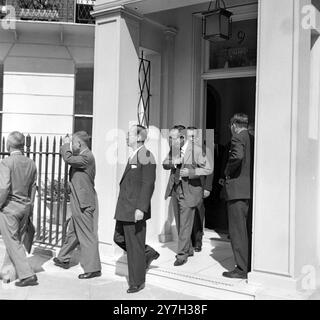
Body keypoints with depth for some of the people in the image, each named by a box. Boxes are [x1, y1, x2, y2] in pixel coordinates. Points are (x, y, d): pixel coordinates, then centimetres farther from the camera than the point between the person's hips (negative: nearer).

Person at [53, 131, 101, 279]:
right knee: (73, 232, 23)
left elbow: (68, 159, -29)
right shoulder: (84, 156, 13)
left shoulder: (87, 157, -19)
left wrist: (66, 144, -13)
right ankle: (63, 259, 39)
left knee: (87, 236, -3)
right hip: (79, 203, 10)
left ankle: (93, 269, 5)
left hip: (83, 204, -10)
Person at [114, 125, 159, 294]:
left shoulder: (146, 156, -15)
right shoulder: (133, 156, 14)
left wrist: (140, 208, -25)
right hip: (125, 209, 10)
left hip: (135, 209, -10)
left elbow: (148, 184, -20)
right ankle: (148, 253, 31)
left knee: (134, 246, 1)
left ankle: (137, 282, 17)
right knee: (119, 238, 17)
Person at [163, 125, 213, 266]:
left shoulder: (196, 150, -15)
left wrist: (190, 172, -21)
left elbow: (208, 169, -12)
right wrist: (174, 161, -22)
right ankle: (188, 249, 30)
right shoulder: (173, 149, 4)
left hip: (189, 190, -6)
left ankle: (182, 254, 7)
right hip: (175, 189, 7)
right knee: (179, 223, 14)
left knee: (185, 224, -4)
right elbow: (164, 165, -1)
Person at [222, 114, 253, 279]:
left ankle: (242, 269, 3)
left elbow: (238, 156, -31)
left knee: (237, 231, -2)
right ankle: (250, 264, 26)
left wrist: (228, 172, -14)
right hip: (249, 190, 9)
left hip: (238, 189, -9)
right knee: (244, 230, 18)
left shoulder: (238, 138, -11)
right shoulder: (252, 138, 14)